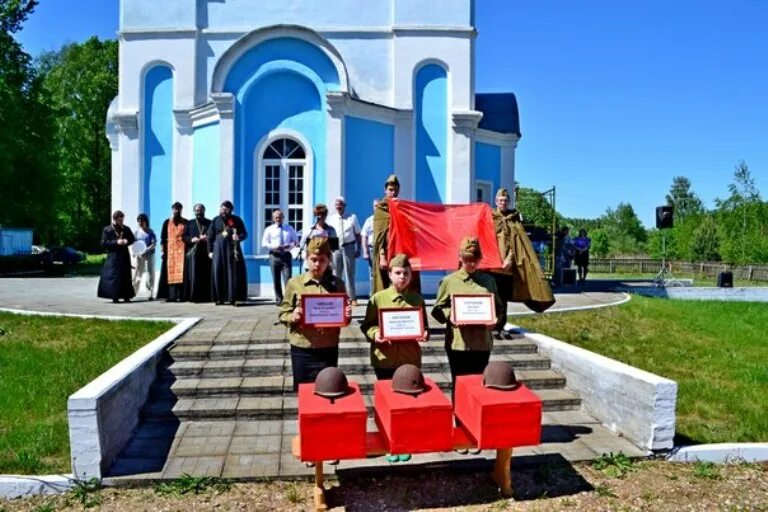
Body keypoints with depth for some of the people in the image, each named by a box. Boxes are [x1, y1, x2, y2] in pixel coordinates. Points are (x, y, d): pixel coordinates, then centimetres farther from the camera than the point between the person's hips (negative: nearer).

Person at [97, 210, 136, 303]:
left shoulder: (126, 229, 10)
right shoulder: (107, 230, 1)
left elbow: (133, 239, 16)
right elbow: (103, 243, -5)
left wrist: (127, 241, -6)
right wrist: (116, 242, -16)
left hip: (124, 256, 3)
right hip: (113, 256, -3)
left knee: (126, 276, 4)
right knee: (114, 276, -8)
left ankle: (126, 296, 11)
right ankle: (114, 296, -4)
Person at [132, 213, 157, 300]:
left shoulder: (150, 232, -2)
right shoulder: (136, 232, 7)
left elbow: (154, 244, -8)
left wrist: (146, 250, -22)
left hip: (149, 255, -2)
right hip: (139, 255, 2)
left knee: (150, 274, 1)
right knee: (137, 274, 0)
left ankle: (151, 294, 5)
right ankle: (133, 292, 5)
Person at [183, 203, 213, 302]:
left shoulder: (210, 223, 12)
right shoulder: (189, 223, 16)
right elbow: (184, 236, 10)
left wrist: (207, 238, -13)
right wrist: (191, 239, -9)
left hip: (206, 252, 0)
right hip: (193, 252, 0)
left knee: (206, 275, -4)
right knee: (193, 274, -5)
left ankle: (207, 296, 0)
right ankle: (193, 296, -2)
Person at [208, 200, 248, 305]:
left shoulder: (236, 220, 6)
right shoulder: (216, 220, 10)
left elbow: (244, 233, 4)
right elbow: (210, 236, 11)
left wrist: (239, 237, -18)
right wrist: (210, 250, 4)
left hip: (233, 250, -1)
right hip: (218, 250, 1)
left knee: (234, 273, -4)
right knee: (218, 273, -3)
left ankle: (233, 298, -1)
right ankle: (220, 298, 2)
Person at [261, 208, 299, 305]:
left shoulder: (289, 228, 13)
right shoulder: (269, 229, 9)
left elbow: (296, 241, 14)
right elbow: (264, 243, 5)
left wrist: (290, 245, -8)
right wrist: (273, 247, -13)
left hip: (286, 255, 0)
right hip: (274, 256, 0)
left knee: (288, 278, -10)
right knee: (276, 279, 4)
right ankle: (279, 299, 14)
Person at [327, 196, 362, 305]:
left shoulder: (352, 217, 5)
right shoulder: (331, 218, 10)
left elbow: (357, 234, 7)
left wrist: (358, 249, 1)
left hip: (349, 247, -2)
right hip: (335, 247, 2)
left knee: (349, 273, 1)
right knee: (336, 273, 4)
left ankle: (352, 297, 6)